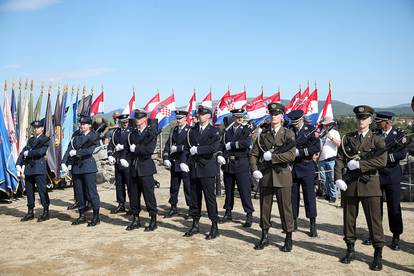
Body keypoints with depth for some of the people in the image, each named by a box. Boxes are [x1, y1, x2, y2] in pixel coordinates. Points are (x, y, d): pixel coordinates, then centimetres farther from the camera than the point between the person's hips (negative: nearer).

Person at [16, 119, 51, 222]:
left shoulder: (46, 140, -2)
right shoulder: (30, 140, 18)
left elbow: (40, 152, -17)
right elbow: (23, 152, 10)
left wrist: (28, 153, -5)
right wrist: (18, 164, -2)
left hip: (39, 169, -6)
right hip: (28, 168, 7)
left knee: (42, 190, -4)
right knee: (29, 191, 10)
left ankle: (46, 212, 4)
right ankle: (30, 212, 20)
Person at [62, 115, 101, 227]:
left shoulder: (94, 136, -3)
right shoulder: (76, 135, 12)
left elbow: (89, 151, -17)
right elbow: (69, 149, 5)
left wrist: (76, 152, -11)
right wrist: (64, 162, -5)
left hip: (88, 166, -5)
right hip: (76, 166, 5)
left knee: (91, 191, -4)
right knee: (79, 192, 10)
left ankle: (96, 216, 5)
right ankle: (82, 216, 21)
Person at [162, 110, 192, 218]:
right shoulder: (173, 130, 13)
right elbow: (168, 145, 11)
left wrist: (177, 148, -18)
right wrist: (166, 158, 0)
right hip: (174, 163, 6)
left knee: (188, 187, 0)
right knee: (173, 186, 12)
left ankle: (191, 208, 10)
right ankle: (173, 208, 22)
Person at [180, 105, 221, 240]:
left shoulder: (214, 131, -2)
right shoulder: (192, 130, 12)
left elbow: (214, 148, -17)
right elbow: (187, 147, 8)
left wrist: (197, 150, -13)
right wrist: (183, 161, -6)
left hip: (207, 169, -5)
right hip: (193, 168, 5)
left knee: (210, 197, -1)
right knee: (195, 198, 10)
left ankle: (214, 227, 8)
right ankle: (195, 225, 22)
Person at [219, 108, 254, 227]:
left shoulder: (246, 130, 1)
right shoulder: (227, 131, 12)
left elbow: (246, 143, -17)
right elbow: (221, 145, 8)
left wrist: (231, 145, -12)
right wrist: (219, 155, -10)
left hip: (241, 164, -4)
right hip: (227, 164, 4)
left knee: (244, 189, -5)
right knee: (228, 189, 12)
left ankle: (249, 215, 2)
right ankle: (228, 213, 25)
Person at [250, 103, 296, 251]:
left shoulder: (288, 134, -1)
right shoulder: (263, 133, 8)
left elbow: (291, 156, -14)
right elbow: (254, 154, 7)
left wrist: (272, 156, -15)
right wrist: (254, 170, -7)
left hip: (282, 176, -3)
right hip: (265, 176, 3)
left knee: (285, 208, 3)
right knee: (264, 207, 10)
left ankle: (288, 239, 17)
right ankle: (264, 237, 25)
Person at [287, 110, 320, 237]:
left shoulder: (310, 130, -2)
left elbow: (317, 147, -12)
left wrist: (300, 152, -17)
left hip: (306, 168, -3)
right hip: (292, 168, 4)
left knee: (309, 196, -1)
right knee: (293, 196, 9)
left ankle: (313, 225, 6)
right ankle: (294, 222, 21)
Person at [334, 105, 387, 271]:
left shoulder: (377, 140, 2)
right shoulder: (348, 138, 10)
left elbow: (382, 161, -13)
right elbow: (339, 159, 4)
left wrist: (359, 164, -15)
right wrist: (338, 178, -9)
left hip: (369, 184, -3)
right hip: (349, 184, 3)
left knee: (374, 219, 1)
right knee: (349, 218, 9)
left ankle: (378, 255, 12)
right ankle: (350, 250, 24)